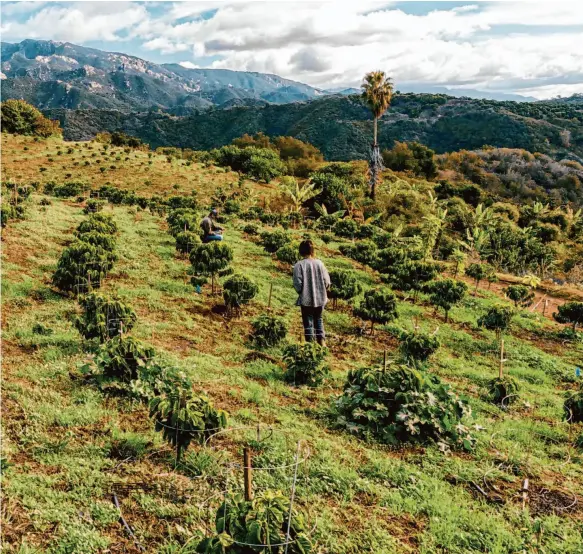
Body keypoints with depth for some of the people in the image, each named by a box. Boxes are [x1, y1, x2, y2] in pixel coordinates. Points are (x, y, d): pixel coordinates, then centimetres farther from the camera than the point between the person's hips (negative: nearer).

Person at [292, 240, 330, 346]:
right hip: (320, 298, 3)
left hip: (306, 299, -3)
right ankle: (321, 340, 19)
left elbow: (297, 283, -13)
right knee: (319, 319, 23)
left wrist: (300, 292, 8)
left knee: (308, 321, 8)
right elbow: (327, 281, -2)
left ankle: (310, 342, 11)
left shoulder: (299, 265, -15)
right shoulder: (319, 263, -6)